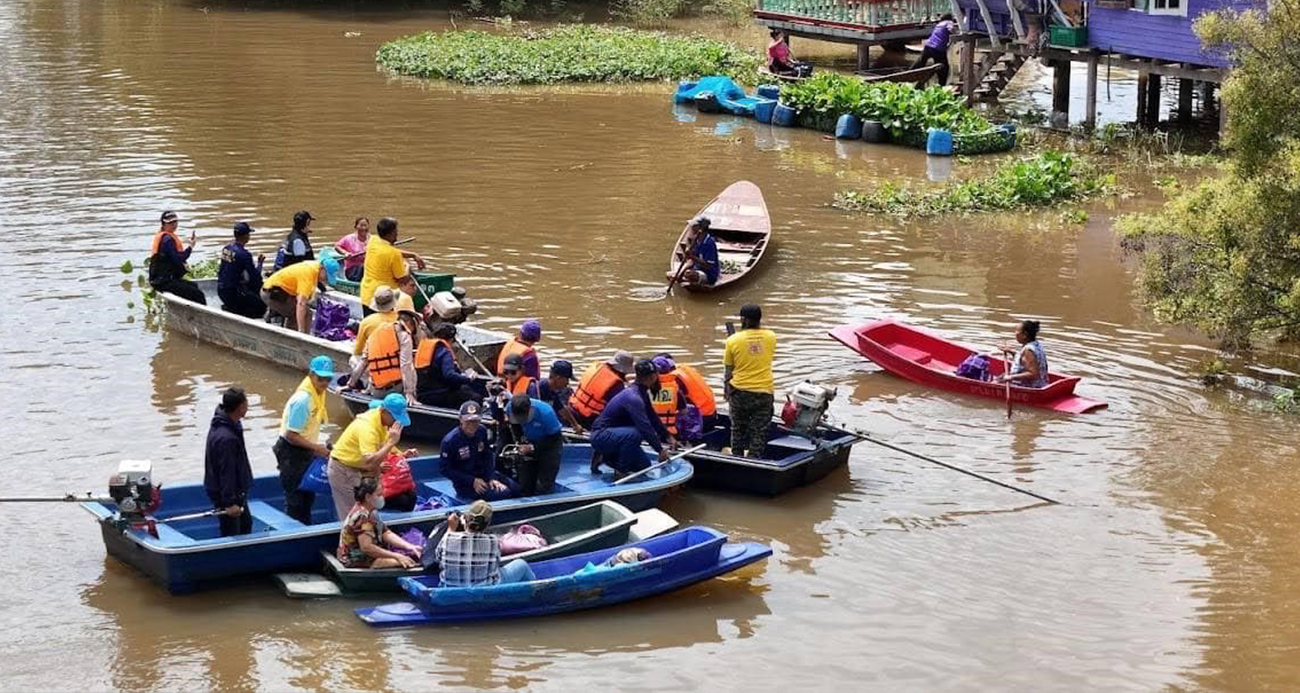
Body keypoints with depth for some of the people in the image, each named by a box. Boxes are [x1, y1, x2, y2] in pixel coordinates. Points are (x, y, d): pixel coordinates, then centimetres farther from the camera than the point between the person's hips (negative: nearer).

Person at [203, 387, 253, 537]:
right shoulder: (226, 438, -31)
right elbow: (226, 472, -28)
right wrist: (230, 502, -23)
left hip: (236, 490, 10)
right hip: (225, 493, -10)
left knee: (246, 524, 24)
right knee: (231, 534, -1)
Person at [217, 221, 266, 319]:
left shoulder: (226, 249, 3)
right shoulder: (243, 254, -21)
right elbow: (255, 277, -16)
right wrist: (259, 263, 4)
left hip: (221, 290, 8)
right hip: (233, 292, -8)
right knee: (261, 307, 5)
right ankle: (232, 311, -7)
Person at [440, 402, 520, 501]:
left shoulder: (482, 432, -2)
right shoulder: (449, 441, -18)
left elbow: (488, 456, 9)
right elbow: (445, 469, -13)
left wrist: (492, 478, -7)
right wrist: (472, 481, -17)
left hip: (484, 474, 6)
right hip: (464, 484, -6)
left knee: (515, 488, -9)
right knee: (502, 494, -25)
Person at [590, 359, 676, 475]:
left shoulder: (643, 394, 6)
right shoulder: (633, 398, -26)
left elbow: (652, 418, 16)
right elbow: (645, 427, -30)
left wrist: (668, 436, 10)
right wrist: (660, 449, -25)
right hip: (601, 436, -10)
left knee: (644, 467, 8)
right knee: (634, 434, -37)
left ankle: (604, 457, 15)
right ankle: (622, 472, -20)